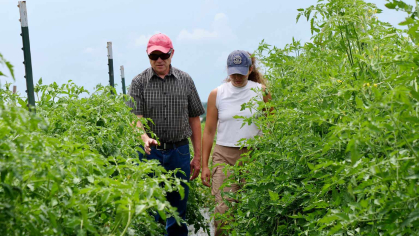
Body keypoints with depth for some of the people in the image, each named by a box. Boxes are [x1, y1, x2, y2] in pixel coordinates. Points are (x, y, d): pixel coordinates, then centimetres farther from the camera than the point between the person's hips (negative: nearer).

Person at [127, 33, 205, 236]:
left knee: (178, 207, 10)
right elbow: (136, 118, -7)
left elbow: (194, 119, 8)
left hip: (179, 151, 1)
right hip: (150, 151, -1)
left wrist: (197, 156, 6)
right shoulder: (139, 82, 1)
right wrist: (145, 138, -29)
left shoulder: (185, 81, 5)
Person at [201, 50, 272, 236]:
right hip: (224, 155, 0)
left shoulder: (261, 91, 2)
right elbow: (209, 131, 5)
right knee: (223, 208, -9)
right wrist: (204, 165, 3)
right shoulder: (217, 94, 3)